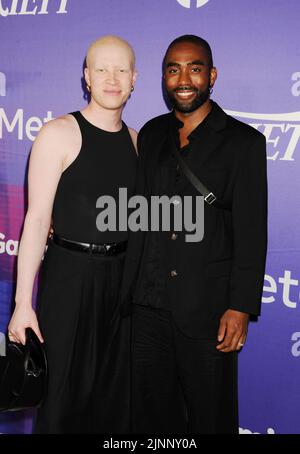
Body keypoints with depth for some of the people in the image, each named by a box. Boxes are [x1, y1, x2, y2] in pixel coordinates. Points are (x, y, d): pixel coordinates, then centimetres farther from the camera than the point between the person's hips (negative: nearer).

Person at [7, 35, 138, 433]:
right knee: (65, 389, 6)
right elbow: (37, 219, -12)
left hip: (120, 275, 5)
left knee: (113, 389, 15)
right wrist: (23, 302, -15)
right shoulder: (59, 134, -9)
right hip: (70, 273, -5)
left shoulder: (134, 139, 8)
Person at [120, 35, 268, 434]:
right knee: (152, 412, 16)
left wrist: (241, 308, -13)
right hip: (149, 303, 5)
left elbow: (251, 233, -8)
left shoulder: (244, 142, -5)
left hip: (207, 308, -4)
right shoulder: (151, 135, 10)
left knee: (210, 416, 10)